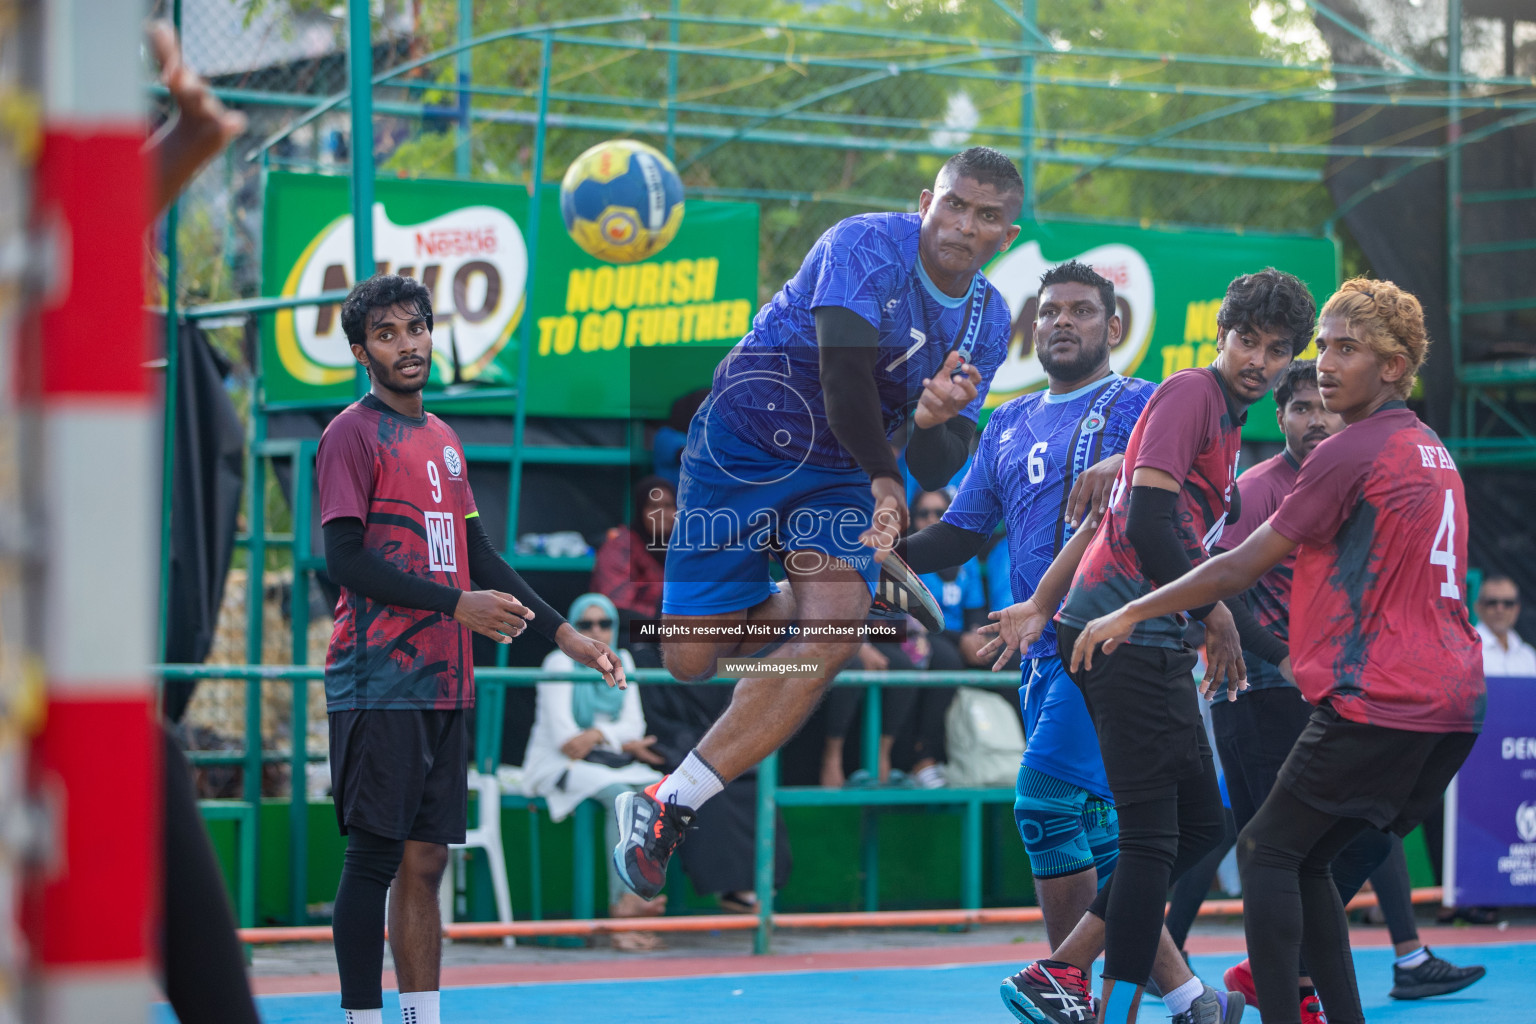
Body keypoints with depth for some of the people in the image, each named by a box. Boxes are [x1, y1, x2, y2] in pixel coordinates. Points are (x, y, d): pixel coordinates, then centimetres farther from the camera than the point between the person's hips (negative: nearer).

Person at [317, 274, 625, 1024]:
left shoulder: (442, 439, 19)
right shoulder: (353, 434, -5)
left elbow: (477, 555, 24)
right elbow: (344, 560, -13)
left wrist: (561, 633, 19)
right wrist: (457, 604, -17)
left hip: (444, 682, 7)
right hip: (379, 686, -7)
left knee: (425, 862, 7)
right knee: (376, 860, -7)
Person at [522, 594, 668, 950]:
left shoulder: (621, 661, 13)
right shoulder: (560, 662, -6)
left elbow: (634, 725, 5)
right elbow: (562, 736, -13)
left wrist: (599, 735, -16)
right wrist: (624, 744, -11)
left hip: (609, 762, 6)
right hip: (557, 765, -6)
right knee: (620, 794, -34)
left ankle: (627, 907, -33)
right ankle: (625, 902, -38)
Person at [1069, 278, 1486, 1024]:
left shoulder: (1350, 453, -11)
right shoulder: (1432, 451, 16)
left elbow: (1244, 567, -11)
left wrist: (1130, 615, -2)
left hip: (1376, 703, -8)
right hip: (1453, 705, 8)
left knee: (1268, 852, -1)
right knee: (1304, 863, 15)